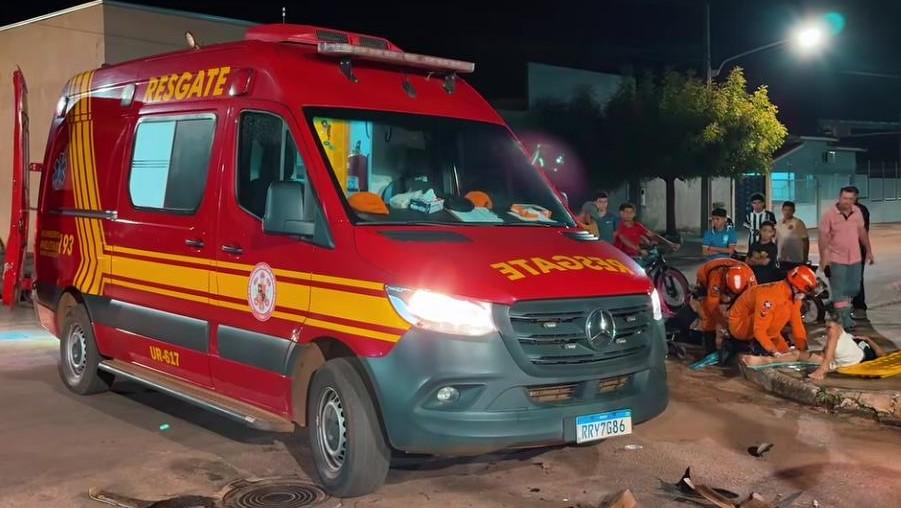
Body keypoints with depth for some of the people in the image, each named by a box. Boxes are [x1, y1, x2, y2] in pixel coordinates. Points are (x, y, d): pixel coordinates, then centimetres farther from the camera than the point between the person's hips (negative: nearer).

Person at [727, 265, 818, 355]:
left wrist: (804, 349, -9)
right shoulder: (771, 296, -34)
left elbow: (797, 323, -1)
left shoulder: (794, 297, -7)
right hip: (740, 325, -9)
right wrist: (773, 351, -39)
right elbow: (759, 330, -35)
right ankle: (755, 343, -17)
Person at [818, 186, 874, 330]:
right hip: (837, 259, -5)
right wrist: (823, 259, -16)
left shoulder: (857, 211, -1)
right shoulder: (829, 214, -15)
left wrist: (869, 251, 15)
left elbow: (862, 232, 12)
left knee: (854, 289, 14)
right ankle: (845, 319, 1)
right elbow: (823, 238, -12)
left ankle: (839, 307, 34)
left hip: (855, 258, 5)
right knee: (840, 291, -3)